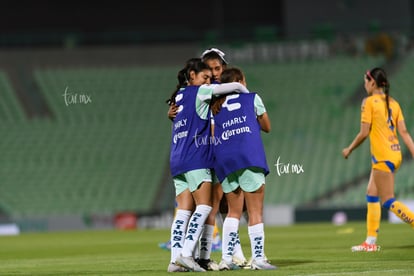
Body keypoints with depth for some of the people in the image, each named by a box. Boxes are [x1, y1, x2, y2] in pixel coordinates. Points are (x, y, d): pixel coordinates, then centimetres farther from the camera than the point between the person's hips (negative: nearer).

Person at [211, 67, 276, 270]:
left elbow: (212, 137, 11)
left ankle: (226, 257, 2)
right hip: (249, 158, -4)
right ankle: (258, 258, -4)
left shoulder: (215, 108, 17)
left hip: (224, 162, 4)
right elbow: (267, 127, 21)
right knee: (255, 211, 0)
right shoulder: (252, 99, 11)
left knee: (233, 212, 12)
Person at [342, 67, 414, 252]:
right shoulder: (393, 103, 11)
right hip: (395, 154, 8)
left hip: (383, 157, -8)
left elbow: (364, 132, -12)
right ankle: (371, 241, 16)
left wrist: (349, 149, 3)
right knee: (371, 195, 15)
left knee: (388, 201, -5)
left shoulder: (369, 102, -9)